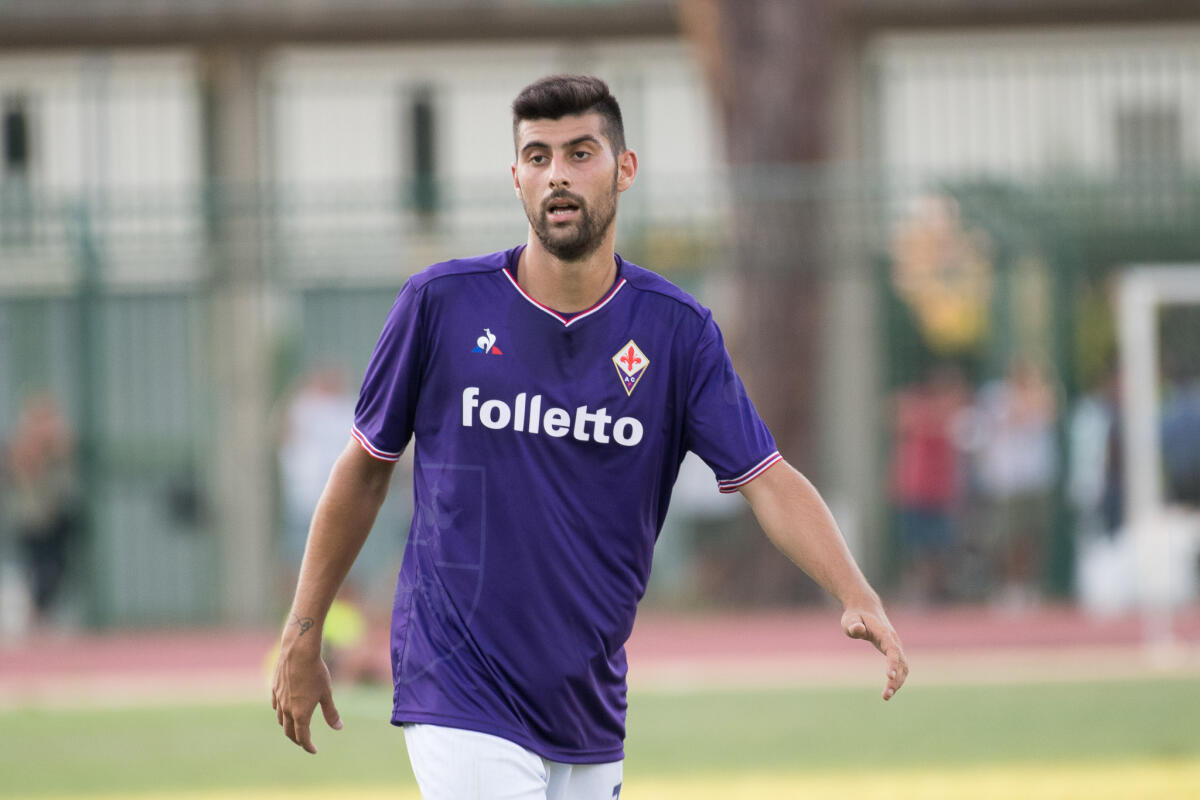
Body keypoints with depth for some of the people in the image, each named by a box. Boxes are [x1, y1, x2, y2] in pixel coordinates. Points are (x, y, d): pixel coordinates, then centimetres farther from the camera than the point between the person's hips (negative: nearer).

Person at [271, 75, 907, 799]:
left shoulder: (677, 331, 0)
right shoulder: (441, 305, -4)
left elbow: (768, 480, -8)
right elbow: (366, 467, 6)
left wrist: (857, 595, -25)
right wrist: (303, 636, 7)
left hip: (591, 712, 3)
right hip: (462, 704, -3)